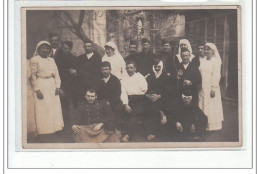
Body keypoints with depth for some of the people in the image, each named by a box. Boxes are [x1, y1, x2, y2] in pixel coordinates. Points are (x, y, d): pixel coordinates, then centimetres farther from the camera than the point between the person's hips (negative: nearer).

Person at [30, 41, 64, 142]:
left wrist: (58, 86, 2)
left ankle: (52, 134, 11)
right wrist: (37, 90, -12)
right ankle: (43, 135, -3)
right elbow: (33, 75, -5)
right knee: (42, 110, -6)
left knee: (54, 109, 4)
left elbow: (56, 74, 14)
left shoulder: (51, 60, 15)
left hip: (52, 86, 6)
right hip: (41, 86, -6)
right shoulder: (35, 60, -1)